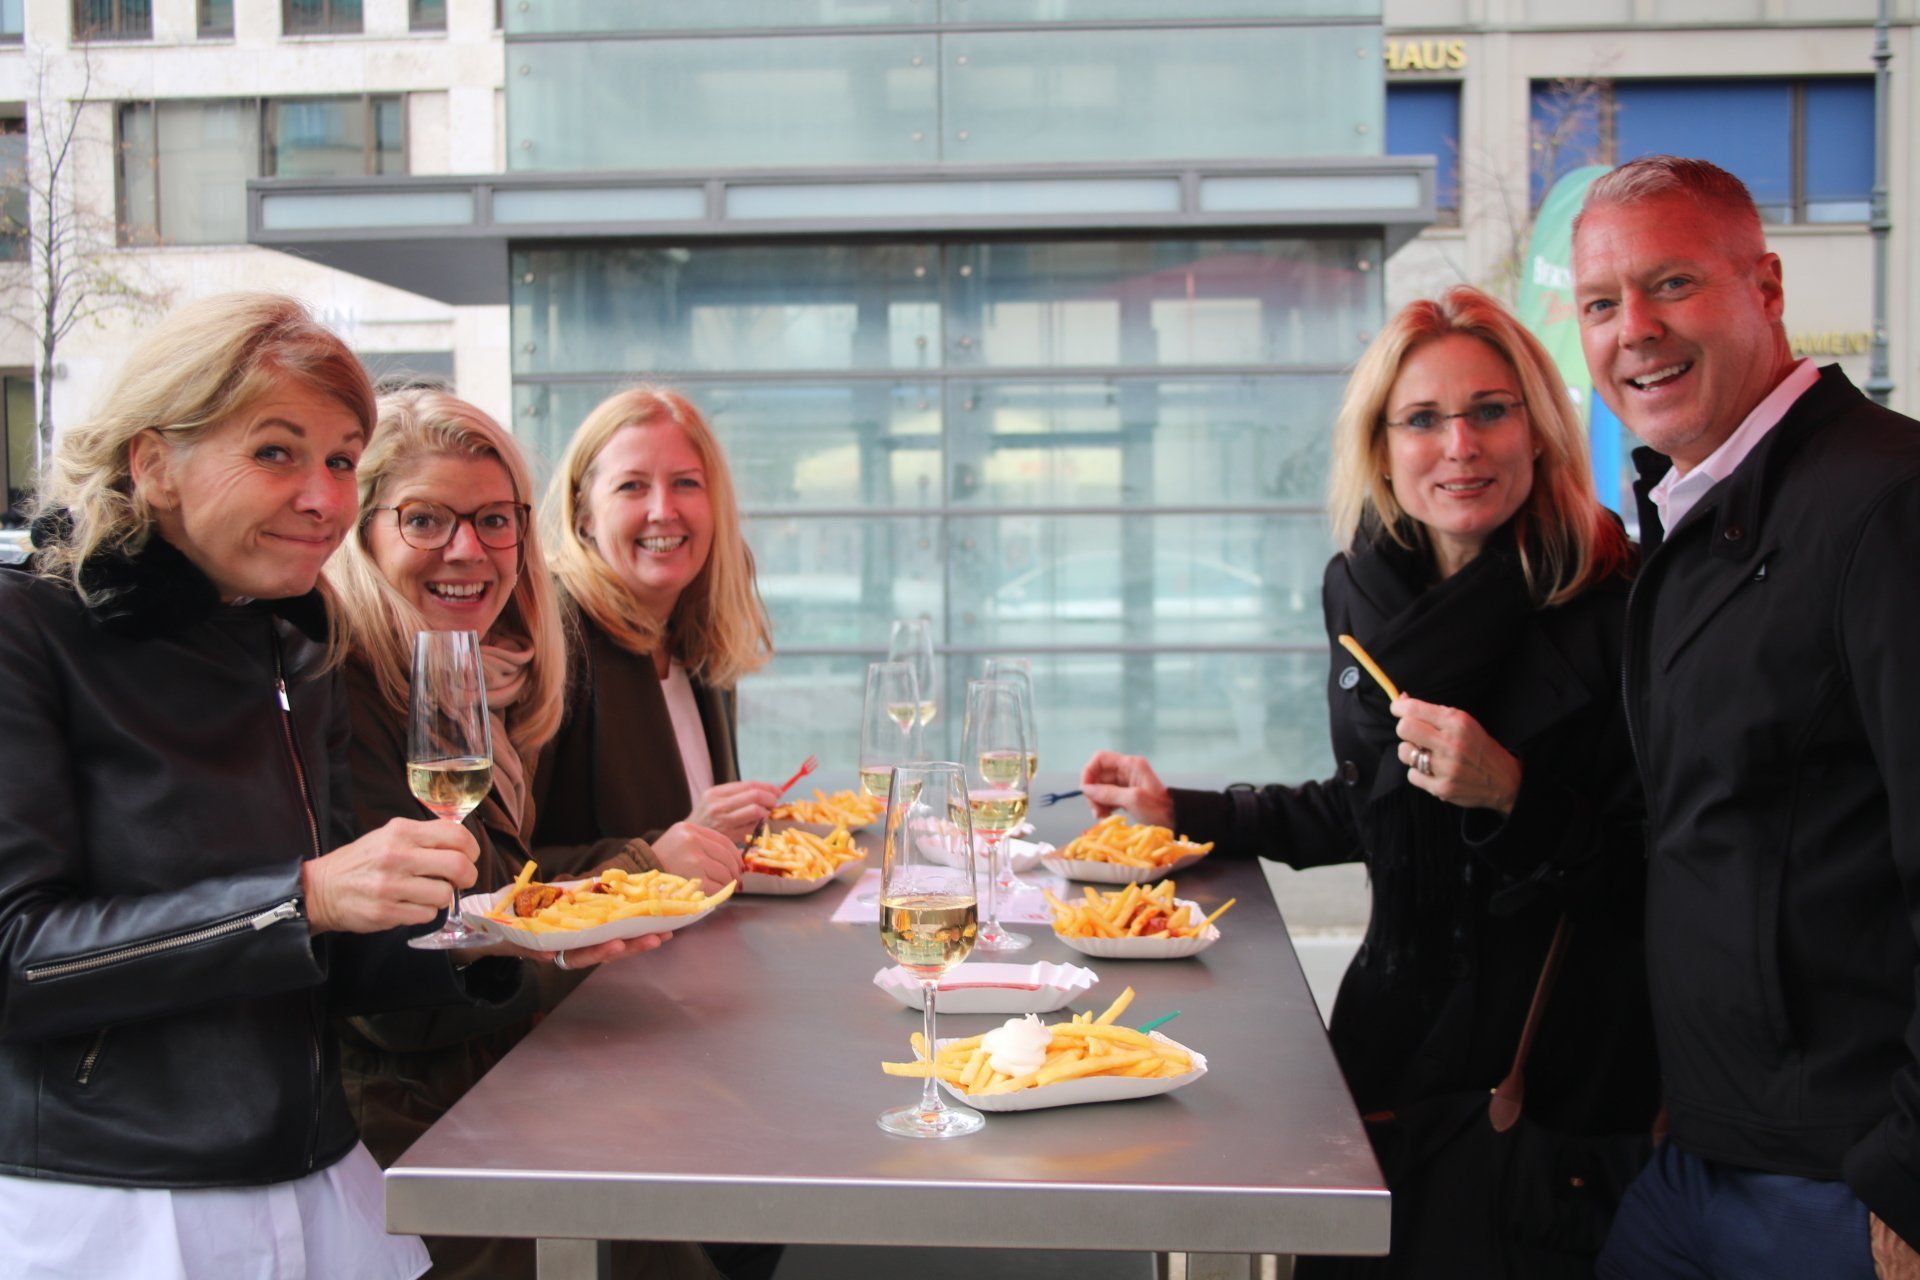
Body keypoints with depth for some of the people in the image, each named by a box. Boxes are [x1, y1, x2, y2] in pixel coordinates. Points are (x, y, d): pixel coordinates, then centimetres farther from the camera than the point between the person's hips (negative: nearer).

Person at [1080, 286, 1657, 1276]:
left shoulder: (1624, 606, -16)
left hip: (1561, 1074, -5)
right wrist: (1185, 814, 16)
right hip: (1399, 1024, 5)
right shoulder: (1365, 591, 1)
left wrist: (1512, 794, -27)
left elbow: (1656, 876, -13)